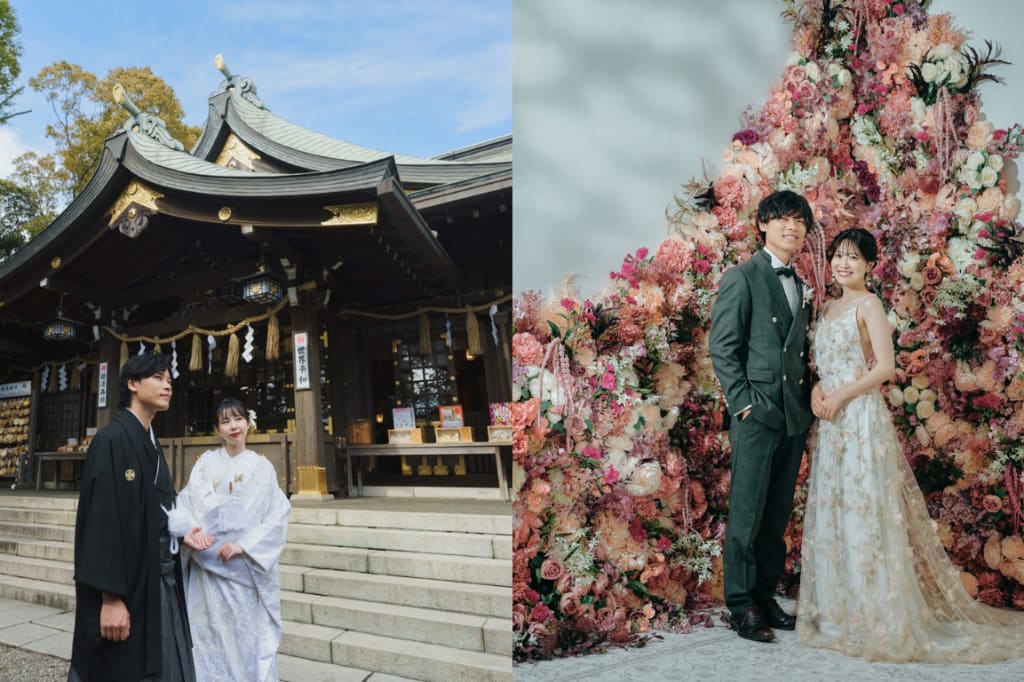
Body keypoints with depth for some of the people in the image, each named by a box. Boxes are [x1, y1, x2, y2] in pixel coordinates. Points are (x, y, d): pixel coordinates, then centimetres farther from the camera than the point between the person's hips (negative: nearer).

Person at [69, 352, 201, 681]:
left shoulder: (152, 446, 13)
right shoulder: (111, 439, -13)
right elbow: (103, 520, -20)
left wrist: (183, 530, 1)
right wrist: (111, 598, -23)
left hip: (162, 581, 8)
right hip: (126, 587, -8)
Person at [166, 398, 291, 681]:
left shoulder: (262, 466, 1)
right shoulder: (205, 463, 6)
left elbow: (278, 515, -4)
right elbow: (184, 503, 1)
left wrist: (244, 545, -14)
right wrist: (193, 528, -19)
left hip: (246, 566, -1)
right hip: (207, 564, 2)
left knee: (247, 632, 1)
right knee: (209, 631, 7)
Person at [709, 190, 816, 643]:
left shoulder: (799, 285, 17)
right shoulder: (743, 277, -3)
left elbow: (799, 351, 19)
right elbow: (721, 347, -9)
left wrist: (809, 401, 7)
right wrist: (744, 402, -14)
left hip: (795, 416, 7)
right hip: (756, 415, -7)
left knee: (778, 515, 13)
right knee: (747, 514, -1)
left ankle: (766, 595, 24)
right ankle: (741, 605, 10)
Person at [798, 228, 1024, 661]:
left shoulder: (869, 305, -5)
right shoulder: (829, 308, 16)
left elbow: (885, 368, -13)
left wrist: (840, 396, -15)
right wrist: (816, 390, 0)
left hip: (860, 416, -8)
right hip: (832, 420, 8)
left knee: (863, 510, -4)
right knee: (832, 510, 10)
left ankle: (876, 619, 7)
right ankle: (839, 610, 21)